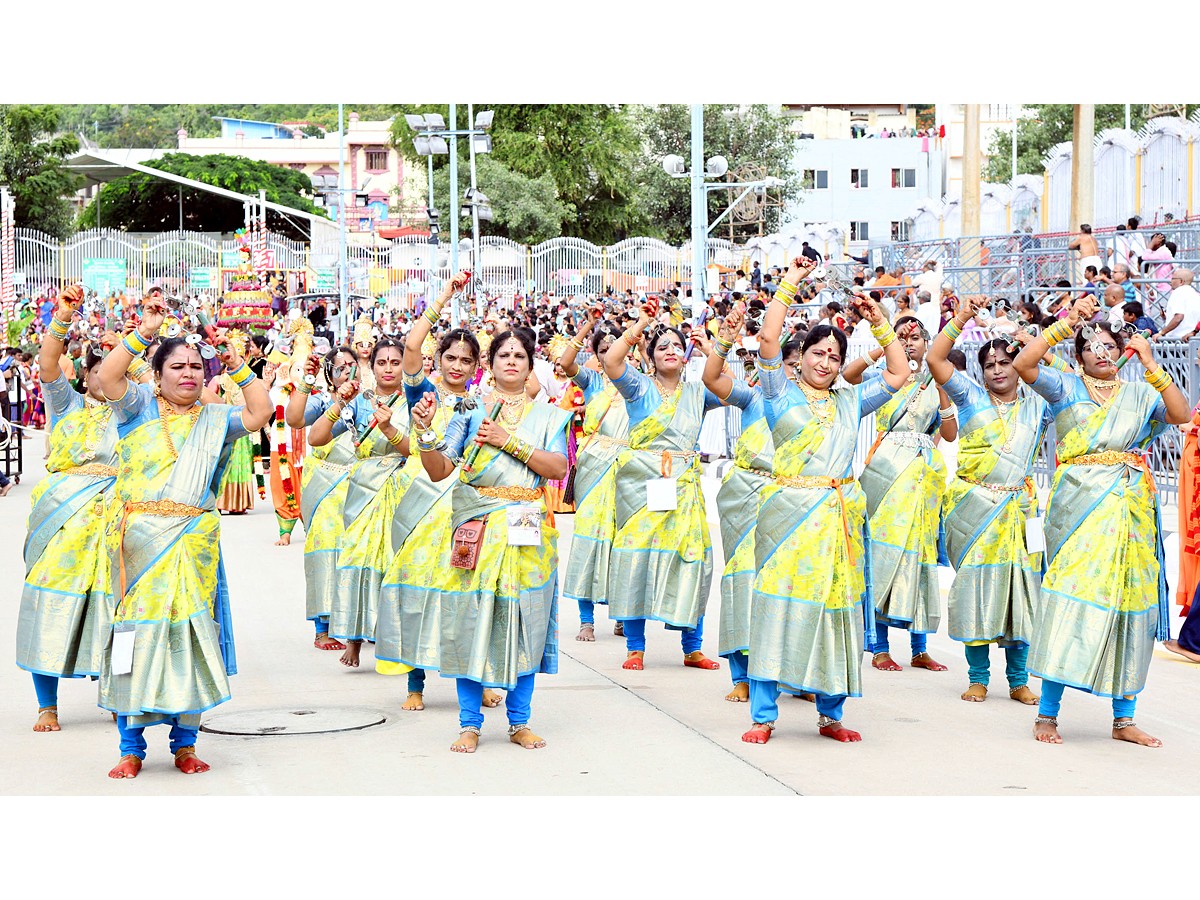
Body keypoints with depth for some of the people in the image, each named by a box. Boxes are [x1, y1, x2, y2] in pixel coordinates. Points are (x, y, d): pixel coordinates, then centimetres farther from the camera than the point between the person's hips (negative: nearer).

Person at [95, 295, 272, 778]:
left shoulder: (214, 419, 13)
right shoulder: (140, 407, 6)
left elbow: (260, 413, 2)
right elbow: (108, 376, -10)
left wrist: (239, 367, -2)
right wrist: (142, 333, -13)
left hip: (194, 542, 2)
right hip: (141, 538, -2)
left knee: (190, 631, 2)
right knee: (137, 629, -2)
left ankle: (185, 743, 12)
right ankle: (131, 748, 5)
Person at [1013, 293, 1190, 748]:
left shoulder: (1139, 394, 13)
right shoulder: (1066, 387, 8)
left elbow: (1181, 414, -3)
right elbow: (1023, 364, -9)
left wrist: (1150, 364, -6)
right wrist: (1067, 322, -8)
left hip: (1132, 506, 3)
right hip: (1081, 503, -3)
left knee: (1130, 600, 3)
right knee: (1072, 595, -11)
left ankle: (1123, 719, 10)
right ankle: (1047, 714, -8)